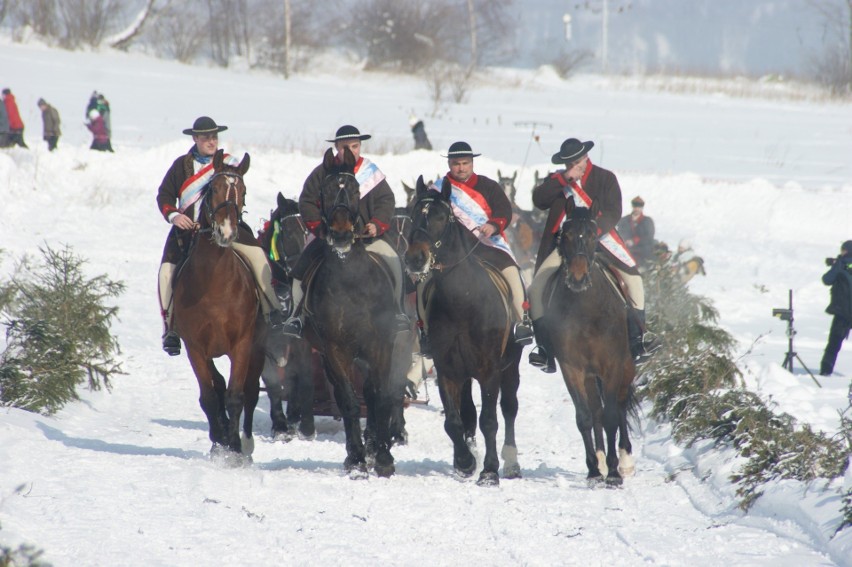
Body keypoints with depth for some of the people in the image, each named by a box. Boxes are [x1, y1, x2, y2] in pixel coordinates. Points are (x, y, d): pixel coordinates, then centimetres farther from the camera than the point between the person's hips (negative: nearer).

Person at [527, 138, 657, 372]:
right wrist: (564, 179, -16)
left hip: (599, 236, -1)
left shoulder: (605, 178, 4)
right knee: (536, 288, -14)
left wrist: (593, 230, -21)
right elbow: (539, 200, -8)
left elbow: (613, 212, -4)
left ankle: (637, 338, -3)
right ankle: (544, 346, -5)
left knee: (633, 278, -15)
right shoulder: (556, 181, 9)